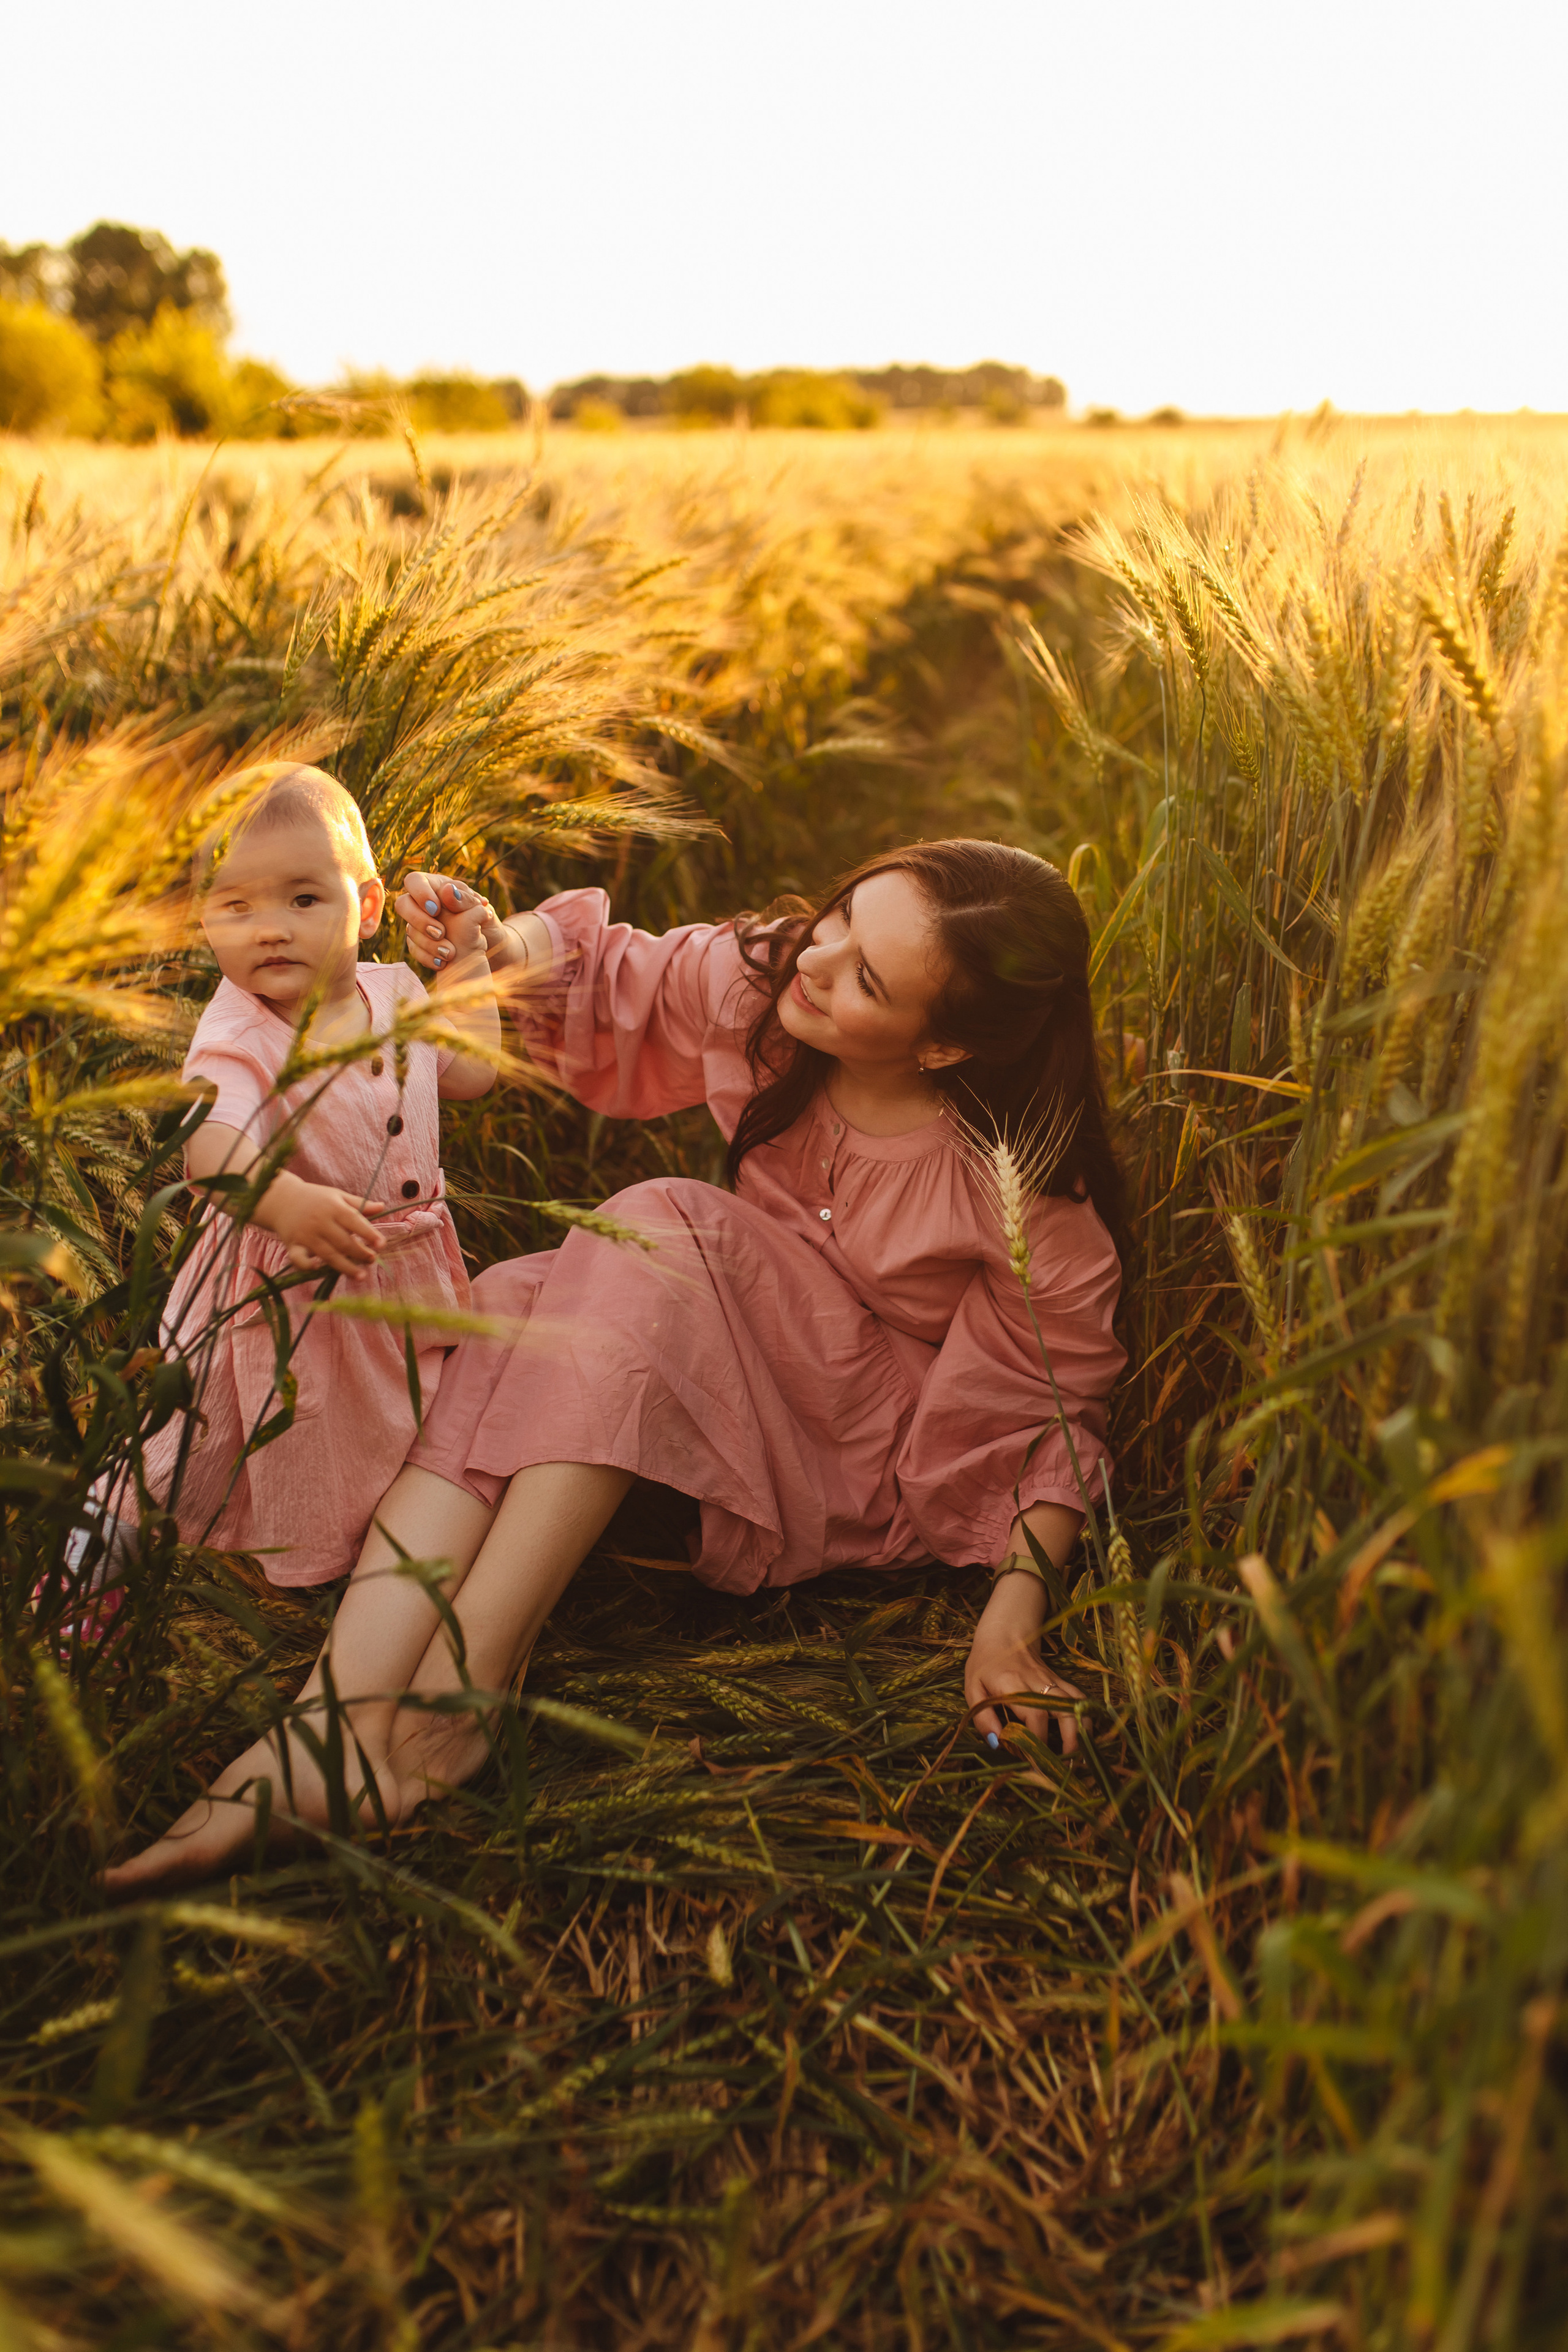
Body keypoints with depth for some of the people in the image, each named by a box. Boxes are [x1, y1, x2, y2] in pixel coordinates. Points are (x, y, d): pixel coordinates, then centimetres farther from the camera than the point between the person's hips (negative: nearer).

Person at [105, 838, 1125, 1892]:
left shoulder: (1027, 1186, -24)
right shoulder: (757, 981, -11)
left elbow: (1057, 1407, -15)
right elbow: (608, 983, 8)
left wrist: (1017, 1611, -27)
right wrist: (497, 946, -12)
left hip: (884, 1462, -6)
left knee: (658, 1236, -31)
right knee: (512, 1309, -24)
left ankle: (462, 1683, -37)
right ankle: (336, 1723, -41)